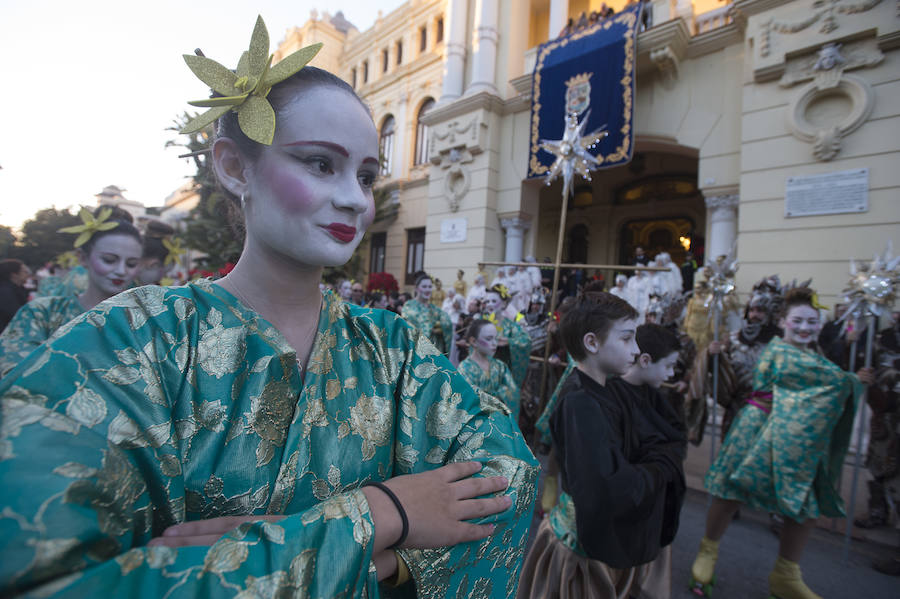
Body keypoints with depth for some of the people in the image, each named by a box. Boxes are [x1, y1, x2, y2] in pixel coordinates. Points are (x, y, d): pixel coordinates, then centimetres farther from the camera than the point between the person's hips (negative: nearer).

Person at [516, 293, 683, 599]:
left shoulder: (610, 393, -2)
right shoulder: (580, 404, -28)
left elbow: (672, 442, 1)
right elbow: (609, 490, -36)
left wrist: (664, 458, -20)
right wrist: (660, 467, -21)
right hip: (583, 553, -7)